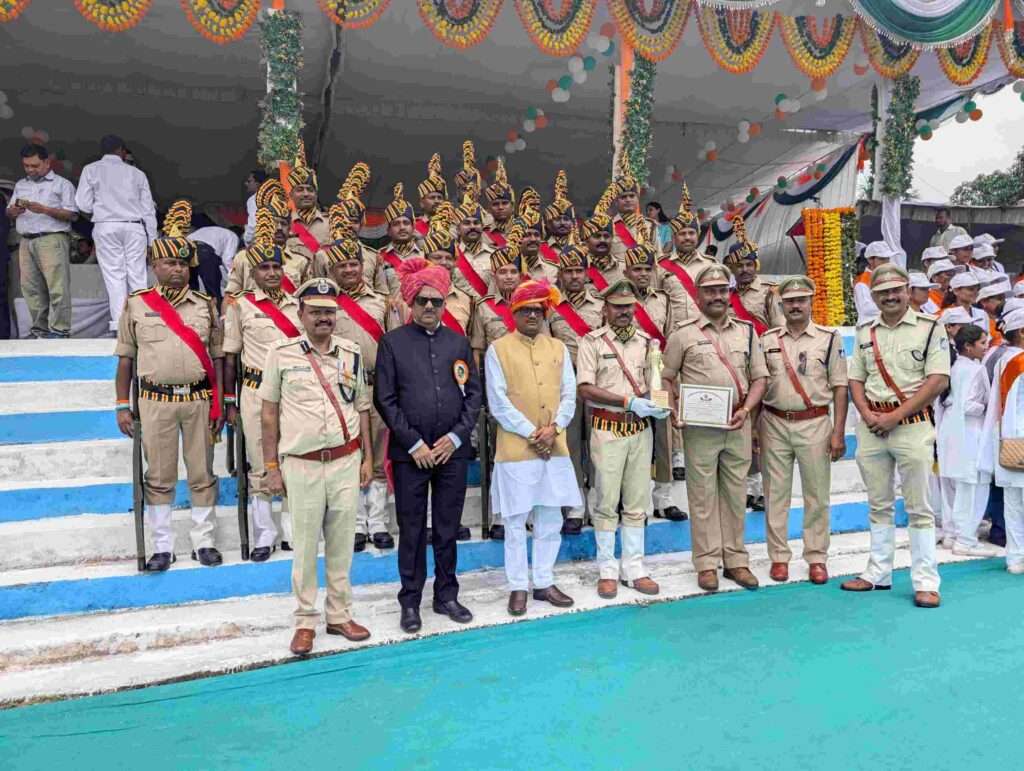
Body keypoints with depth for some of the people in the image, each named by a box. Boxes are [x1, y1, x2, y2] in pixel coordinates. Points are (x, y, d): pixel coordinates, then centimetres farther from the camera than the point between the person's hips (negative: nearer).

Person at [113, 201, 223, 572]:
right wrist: (123, 406, 3)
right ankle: (162, 546, 19)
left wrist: (219, 403, 2)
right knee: (159, 476, 7)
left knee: (202, 473, 7)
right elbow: (125, 359, 7)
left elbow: (218, 357, 7)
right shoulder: (136, 304, 4)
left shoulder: (205, 304, 6)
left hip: (199, 398, 1)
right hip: (156, 400, -1)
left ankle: (203, 541, 20)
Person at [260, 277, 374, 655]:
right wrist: (271, 466, 0)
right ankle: (305, 621, 20)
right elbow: (269, 412, 2)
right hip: (301, 464, -2)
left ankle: (339, 614, 24)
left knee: (341, 542, 10)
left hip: (346, 460, 2)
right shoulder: (282, 352, -2)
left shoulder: (351, 352, 5)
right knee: (305, 545, 5)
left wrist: (367, 457, 8)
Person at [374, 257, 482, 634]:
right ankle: (410, 601, 19)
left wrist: (456, 436, -5)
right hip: (410, 452, -2)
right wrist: (414, 443, -9)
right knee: (412, 530, 6)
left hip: (453, 450, 3)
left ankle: (446, 596, 25)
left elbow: (473, 393, 8)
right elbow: (384, 399, -4)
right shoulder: (393, 342, 0)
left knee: (448, 528, 11)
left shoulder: (459, 342, 9)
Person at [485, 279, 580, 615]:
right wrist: (531, 433, -11)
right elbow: (498, 402, -7)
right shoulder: (498, 349, -2)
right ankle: (518, 587, 16)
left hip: (555, 447, 4)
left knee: (550, 520, 11)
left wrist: (553, 429, -9)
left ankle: (544, 582, 24)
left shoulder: (558, 348, 11)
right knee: (516, 523, 4)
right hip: (515, 448, -4)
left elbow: (569, 395, 7)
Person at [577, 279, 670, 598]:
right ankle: (607, 570, 15)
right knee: (607, 501, 3)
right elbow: (585, 389, -11)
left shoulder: (646, 341, 10)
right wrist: (629, 401, -18)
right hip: (607, 428, -4)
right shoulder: (592, 342, -3)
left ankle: (633, 567, 20)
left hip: (641, 428, 4)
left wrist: (660, 405, -9)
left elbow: (655, 381, 13)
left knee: (637, 502, 9)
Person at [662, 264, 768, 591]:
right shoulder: (683, 335, 2)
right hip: (699, 426, -3)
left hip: (738, 426, 3)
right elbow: (667, 378, 6)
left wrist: (745, 410, -4)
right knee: (702, 495, 3)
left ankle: (735, 560, 21)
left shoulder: (747, 331, 11)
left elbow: (759, 378, 11)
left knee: (735, 494, 10)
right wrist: (676, 411, -9)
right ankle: (707, 563, 12)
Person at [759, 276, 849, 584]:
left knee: (817, 495, 4)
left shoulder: (829, 338, 2)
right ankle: (779, 557, 17)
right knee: (776, 494, 6)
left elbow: (840, 387, 1)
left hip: (814, 423, -1)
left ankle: (817, 557, 17)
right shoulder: (767, 340, 7)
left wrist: (838, 432, -5)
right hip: (774, 424, 2)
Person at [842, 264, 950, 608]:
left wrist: (895, 416, -14)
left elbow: (938, 380, -10)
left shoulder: (930, 327, -2)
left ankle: (926, 582, 8)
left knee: (919, 507, 0)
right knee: (879, 505, 12)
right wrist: (867, 415, -5)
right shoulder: (865, 332, 11)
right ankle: (878, 573, 22)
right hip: (870, 426, 4)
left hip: (912, 423, -4)